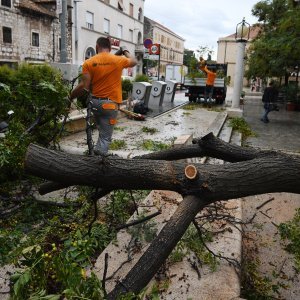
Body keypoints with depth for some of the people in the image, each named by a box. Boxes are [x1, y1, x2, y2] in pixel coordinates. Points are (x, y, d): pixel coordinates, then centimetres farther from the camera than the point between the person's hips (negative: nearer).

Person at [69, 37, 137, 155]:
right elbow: (133, 61, 20)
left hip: (95, 102, 3)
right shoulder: (118, 60, -1)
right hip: (110, 103, -2)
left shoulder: (88, 62, -2)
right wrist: (125, 51, 36)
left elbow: (84, 86, -9)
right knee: (105, 136, 0)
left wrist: (70, 96, 3)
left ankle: (97, 153, 26)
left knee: (102, 131, 26)